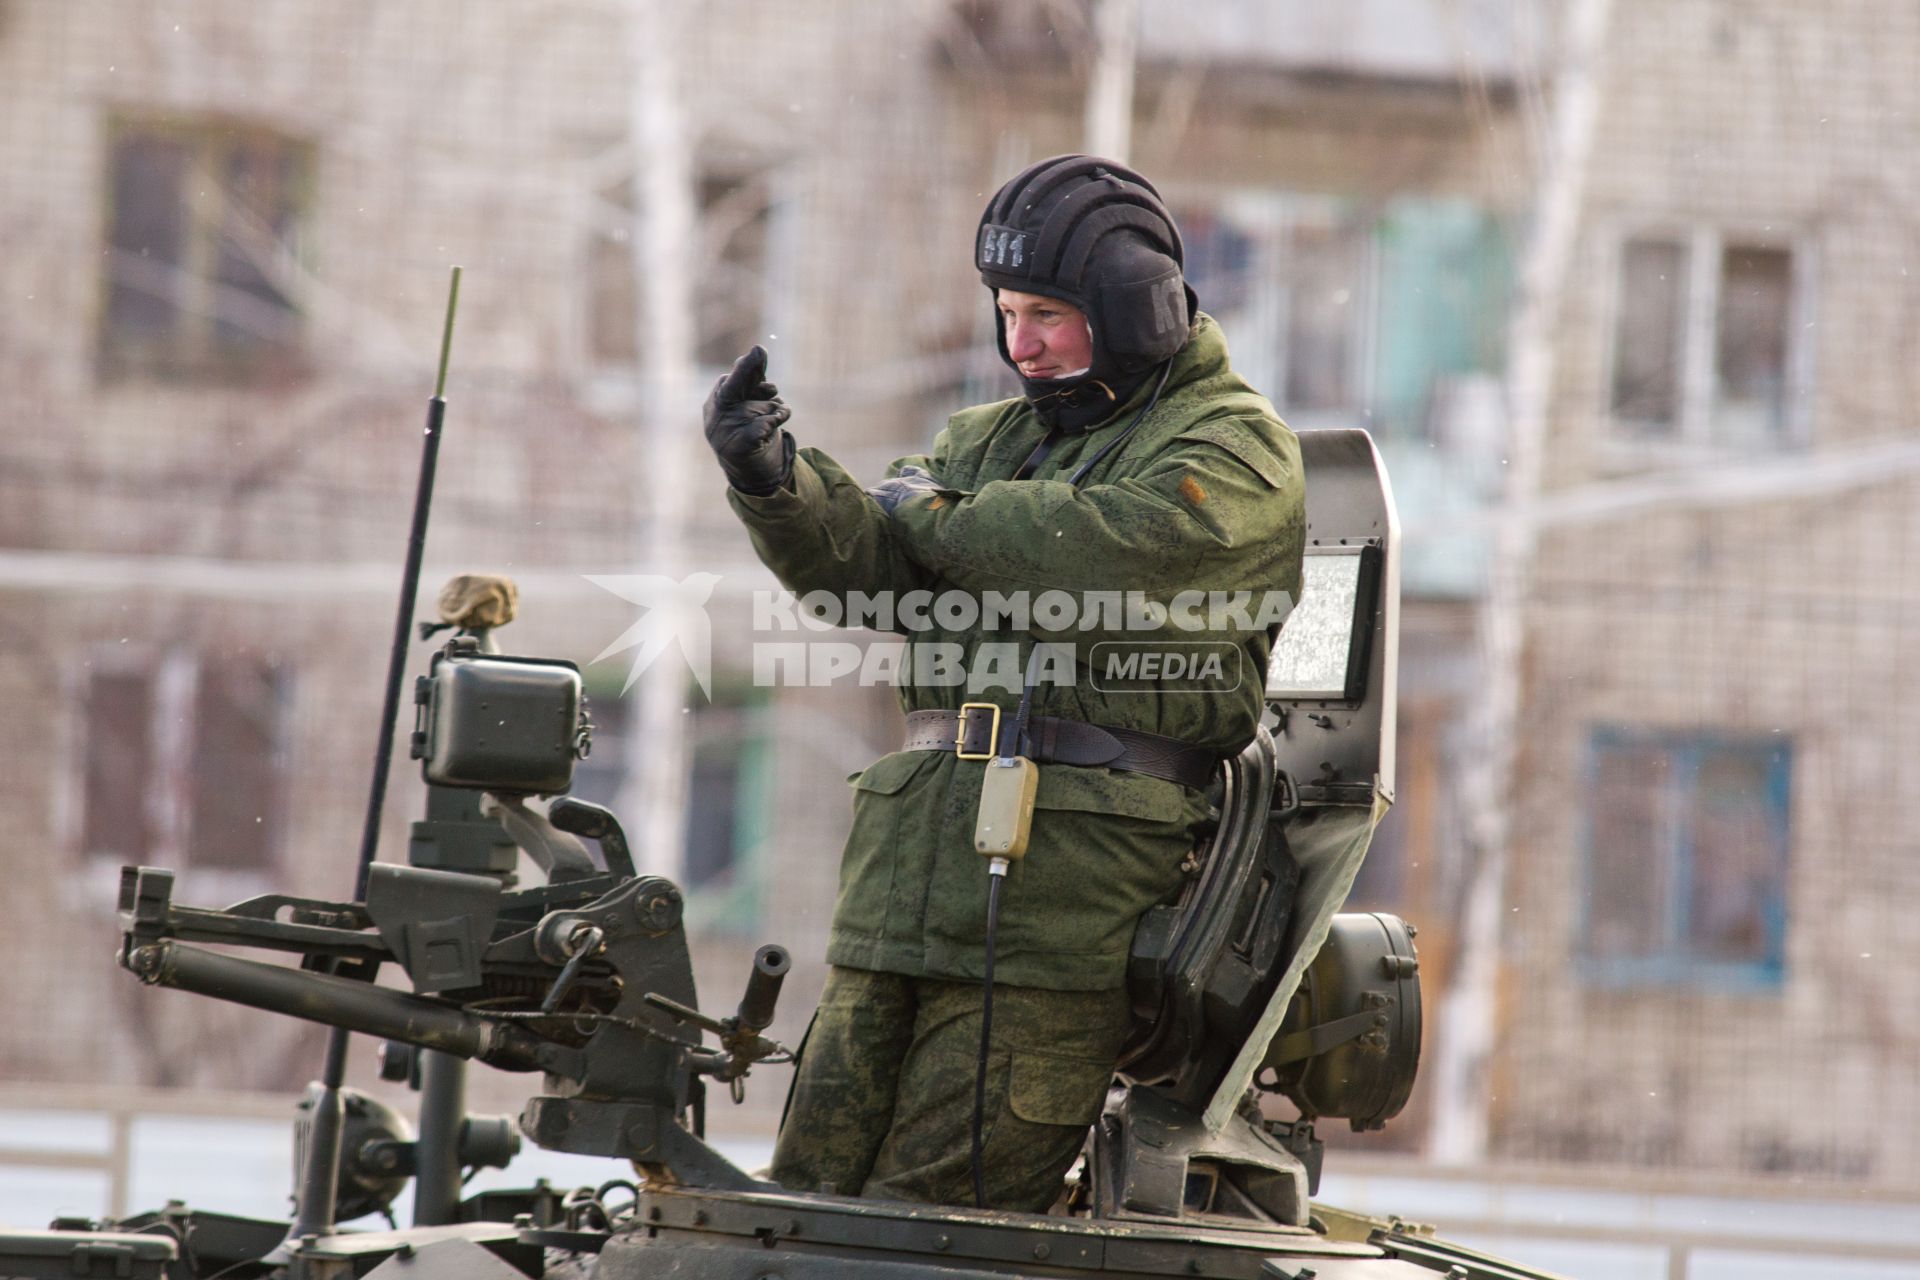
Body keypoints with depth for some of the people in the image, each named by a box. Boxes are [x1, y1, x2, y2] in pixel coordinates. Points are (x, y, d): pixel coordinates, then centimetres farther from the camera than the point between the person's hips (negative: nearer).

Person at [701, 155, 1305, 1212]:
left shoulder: (1234, 448, 2)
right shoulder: (989, 440, 23)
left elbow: (1109, 551, -17)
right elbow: (859, 562, 7)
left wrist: (935, 516, -2)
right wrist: (774, 482, -15)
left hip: (1067, 881, -7)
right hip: (905, 876, 7)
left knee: (926, 1229, -11)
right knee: (812, 1191, 5)